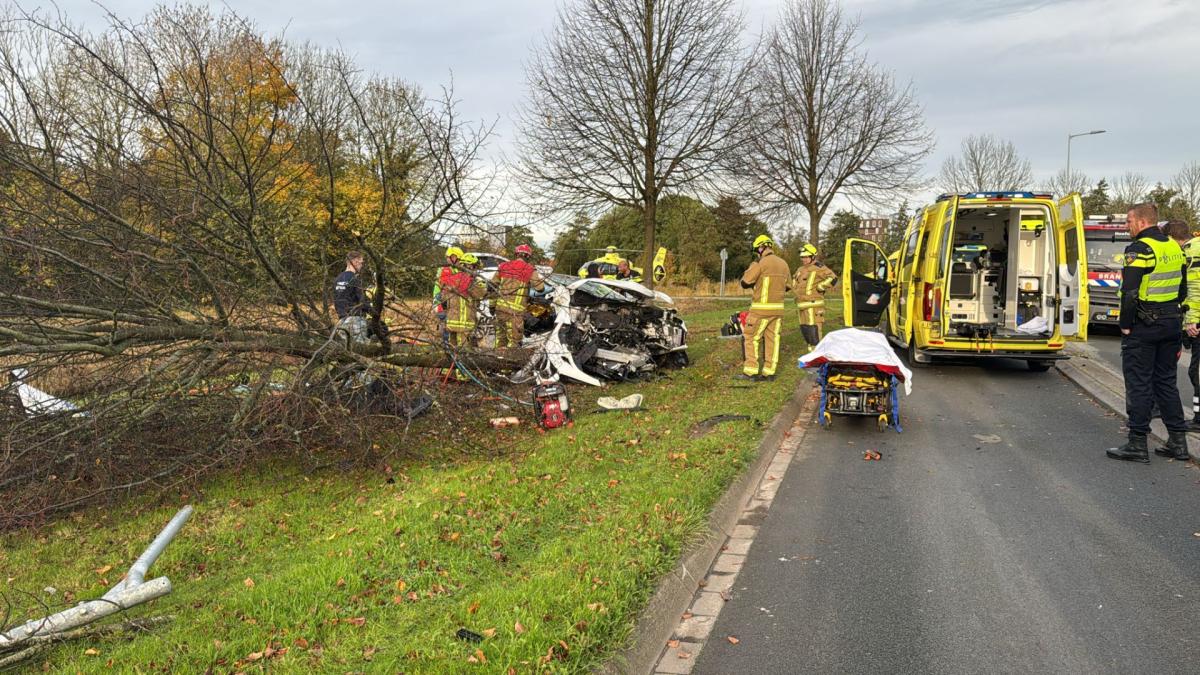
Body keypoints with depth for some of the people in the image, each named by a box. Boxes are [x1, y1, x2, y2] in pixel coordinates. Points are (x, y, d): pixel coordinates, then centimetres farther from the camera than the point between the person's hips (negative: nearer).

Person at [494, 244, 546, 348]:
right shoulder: (530, 270, -5)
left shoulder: (504, 266, 11)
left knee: (501, 337, 17)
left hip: (500, 306, 6)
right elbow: (540, 287, -6)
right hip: (515, 309, -5)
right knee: (514, 340, 0)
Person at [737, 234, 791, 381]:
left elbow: (745, 283, -10)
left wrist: (750, 268, 7)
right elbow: (788, 286, 20)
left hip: (762, 308, -7)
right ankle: (769, 372, 8)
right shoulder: (783, 263, 11)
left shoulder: (761, 263, -12)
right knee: (772, 339, 7)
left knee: (751, 338, 0)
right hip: (778, 308, 7)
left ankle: (751, 371, -2)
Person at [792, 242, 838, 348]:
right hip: (801, 306, 9)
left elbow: (833, 278, -20)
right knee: (804, 330, 12)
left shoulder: (818, 268, -9)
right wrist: (796, 288, 21)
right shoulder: (801, 269, 17)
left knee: (813, 331, -12)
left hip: (813, 306, -9)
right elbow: (794, 280, 38)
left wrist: (819, 288, -16)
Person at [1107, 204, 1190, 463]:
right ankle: (1178, 441, 19)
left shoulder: (1139, 249, -16)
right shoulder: (1174, 247, 11)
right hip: (1172, 323, 8)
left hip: (1144, 325, -8)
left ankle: (1137, 444, 2)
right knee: (1166, 381, 16)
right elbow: (1182, 289, 18)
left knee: (1138, 384, -2)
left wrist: (1125, 325, -12)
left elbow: (1130, 293, -21)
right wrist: (1171, 312, 21)